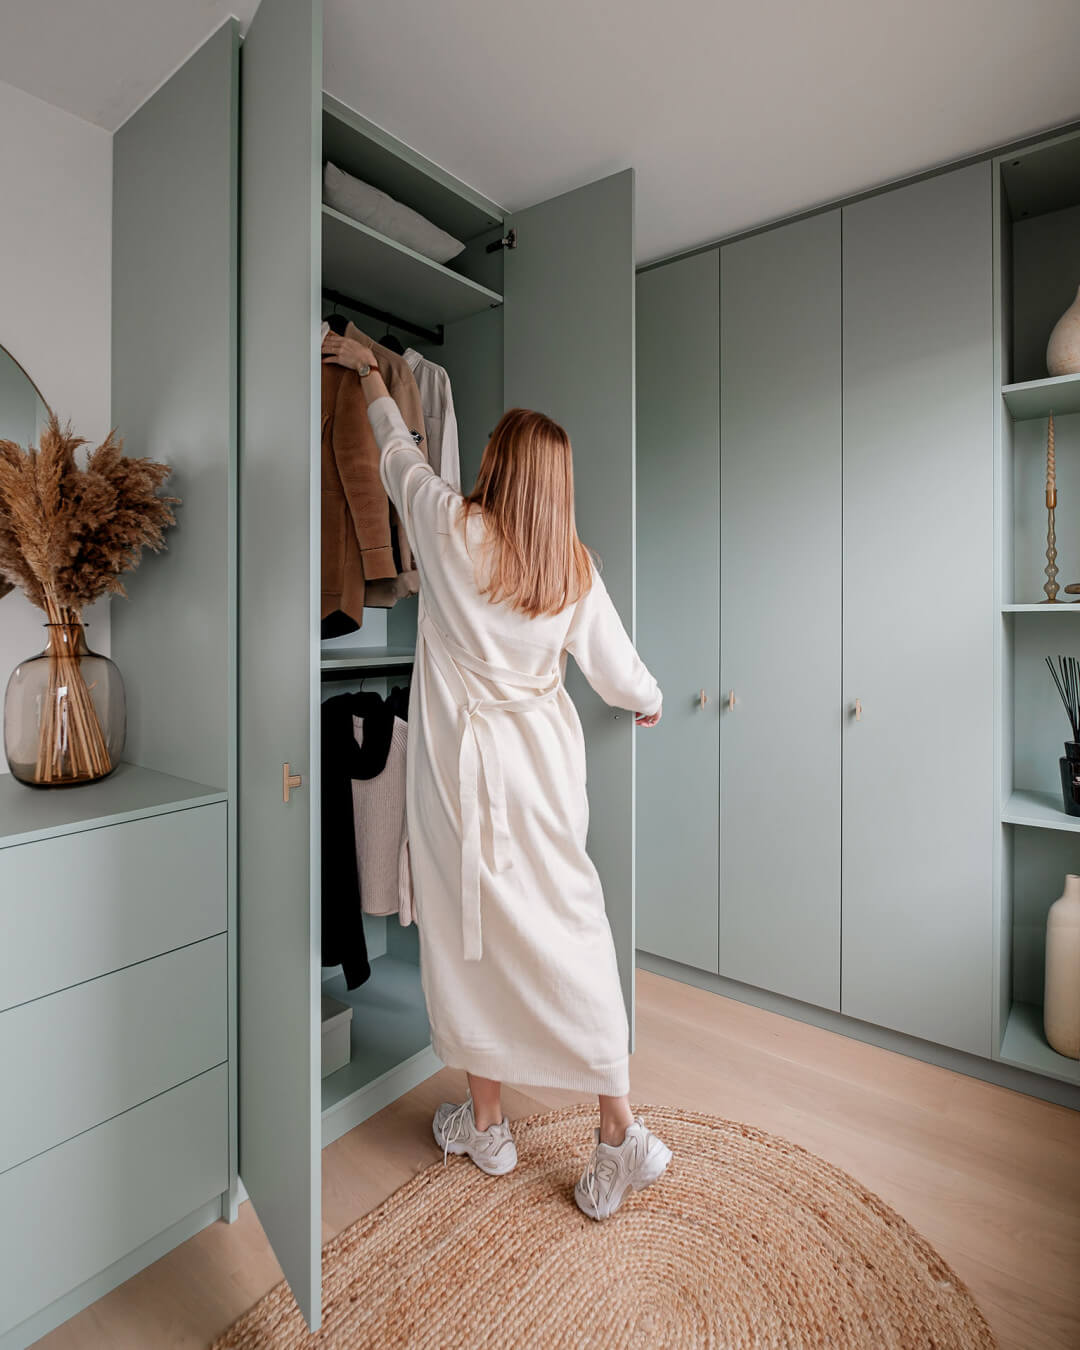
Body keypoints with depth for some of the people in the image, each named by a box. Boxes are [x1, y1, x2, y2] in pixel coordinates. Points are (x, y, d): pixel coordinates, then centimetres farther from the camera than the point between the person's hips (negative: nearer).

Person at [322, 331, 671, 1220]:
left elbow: (400, 454, 12)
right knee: (570, 928, 10)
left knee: (470, 934, 12)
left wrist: (366, 373, 31)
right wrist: (649, 703, 30)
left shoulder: (452, 529, -8)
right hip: (545, 763, 3)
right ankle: (619, 1132, 21)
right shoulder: (575, 565, 0)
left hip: (465, 766, -3)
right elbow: (617, 669, 7)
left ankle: (486, 1124, 32)